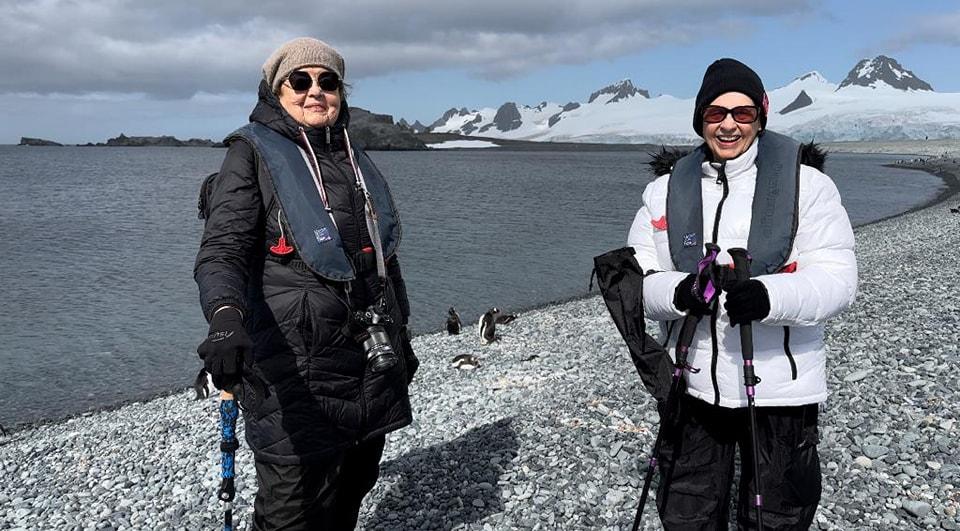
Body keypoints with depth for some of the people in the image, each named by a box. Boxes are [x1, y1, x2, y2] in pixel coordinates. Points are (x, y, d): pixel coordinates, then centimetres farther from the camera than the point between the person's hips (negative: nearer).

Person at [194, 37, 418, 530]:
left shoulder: (356, 158, 16)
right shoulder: (253, 153, -2)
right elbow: (222, 249, -15)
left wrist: (401, 337, 25)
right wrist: (226, 317, -36)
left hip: (372, 368, 6)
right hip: (296, 375, -6)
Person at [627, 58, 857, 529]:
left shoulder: (806, 184, -4)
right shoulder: (666, 189, 4)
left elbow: (836, 279, -10)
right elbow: (636, 278, 1)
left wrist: (769, 297, -30)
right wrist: (677, 293, -21)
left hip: (779, 386, -2)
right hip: (691, 383, 2)